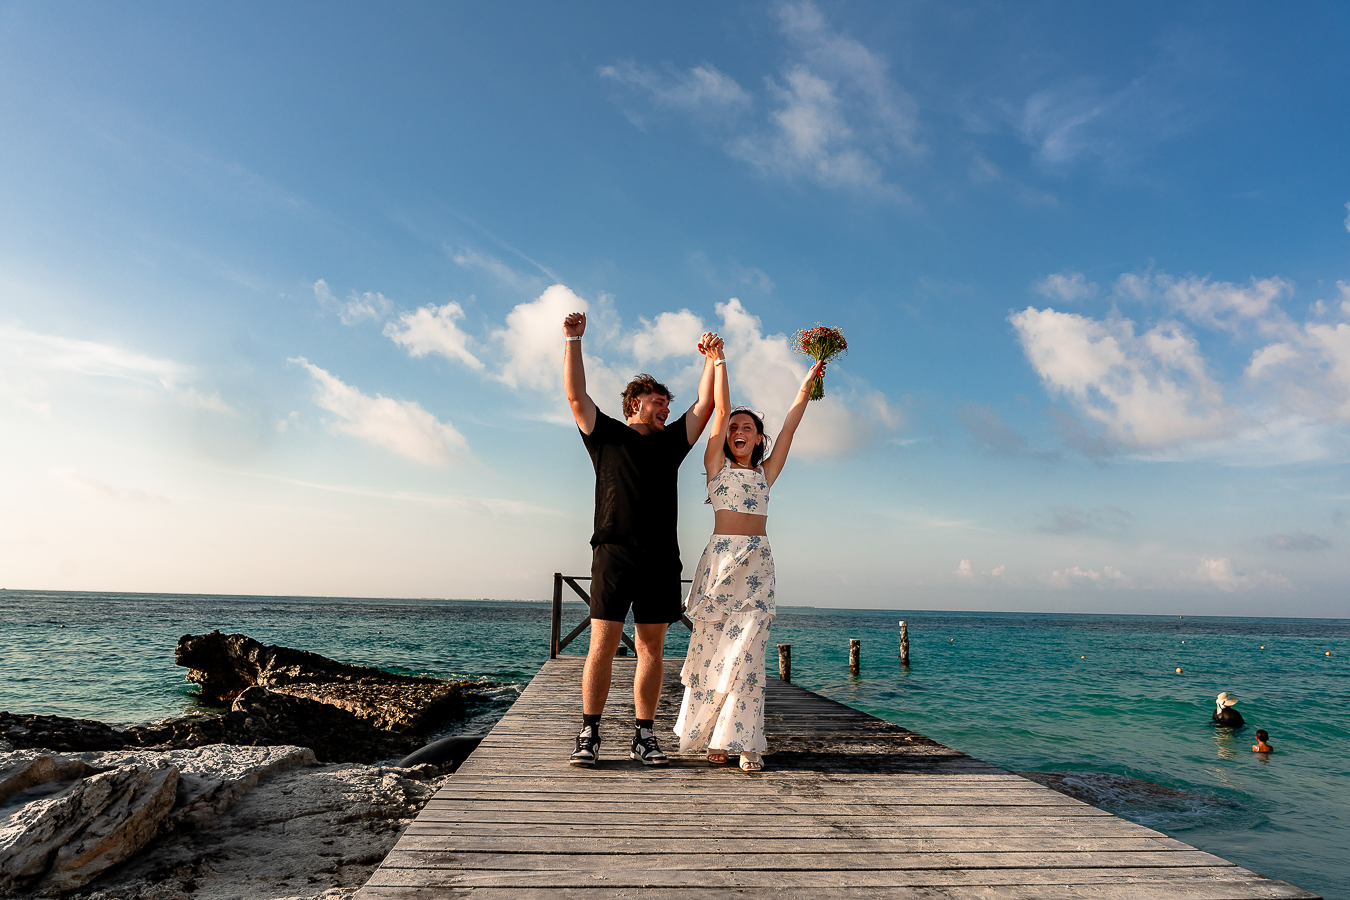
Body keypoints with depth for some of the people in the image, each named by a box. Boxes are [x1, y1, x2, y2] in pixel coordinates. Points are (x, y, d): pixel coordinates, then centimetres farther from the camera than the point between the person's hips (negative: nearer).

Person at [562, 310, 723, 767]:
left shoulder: (671, 441, 22)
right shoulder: (606, 434, 13)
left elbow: (705, 404, 19)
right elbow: (576, 395, 4)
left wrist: (712, 358, 11)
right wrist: (573, 340, 0)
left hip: (661, 559, 4)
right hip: (613, 553, -3)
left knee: (651, 648, 3)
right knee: (602, 645, -7)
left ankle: (644, 737, 10)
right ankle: (589, 734, 2)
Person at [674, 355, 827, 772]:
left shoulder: (765, 472, 17)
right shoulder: (716, 466, 9)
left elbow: (790, 426, 14)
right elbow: (720, 411, 4)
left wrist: (807, 384, 13)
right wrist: (718, 360, 3)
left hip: (757, 564, 2)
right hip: (720, 558, -2)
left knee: (745, 650, -5)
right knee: (711, 647, 0)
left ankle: (744, 740, 2)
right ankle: (711, 736, 14)